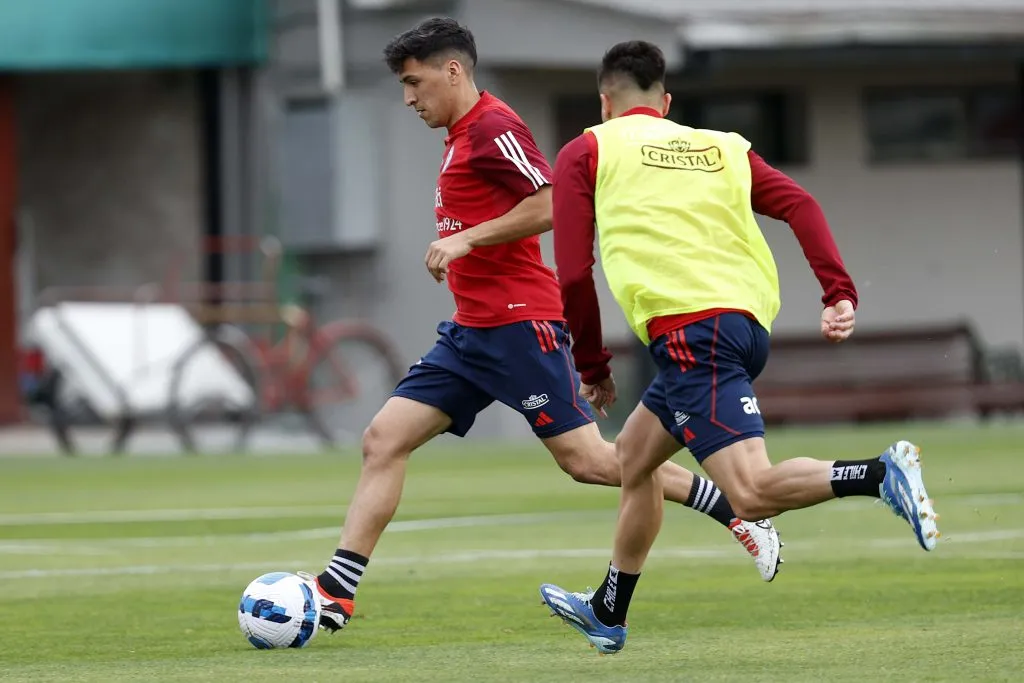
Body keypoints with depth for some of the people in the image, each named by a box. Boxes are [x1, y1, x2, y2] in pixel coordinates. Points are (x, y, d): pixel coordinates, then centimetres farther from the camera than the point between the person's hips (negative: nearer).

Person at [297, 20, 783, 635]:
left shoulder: (492, 127, -12)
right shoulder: (464, 136, 18)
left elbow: (550, 205, -22)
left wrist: (466, 239, -20)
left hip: (519, 326, -10)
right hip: (472, 331, 10)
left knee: (586, 459, -8)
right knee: (383, 440, 0)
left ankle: (740, 516, 3)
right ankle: (335, 595, -2)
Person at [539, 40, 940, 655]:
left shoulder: (586, 153, 10)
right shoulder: (722, 148, 22)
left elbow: (573, 274, 4)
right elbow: (800, 205, 7)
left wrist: (591, 366, 15)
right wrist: (841, 294, 0)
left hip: (690, 328, -7)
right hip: (750, 322, 7)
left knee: (751, 493, -17)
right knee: (635, 456, 26)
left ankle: (882, 475, -36)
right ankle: (608, 613, 38)